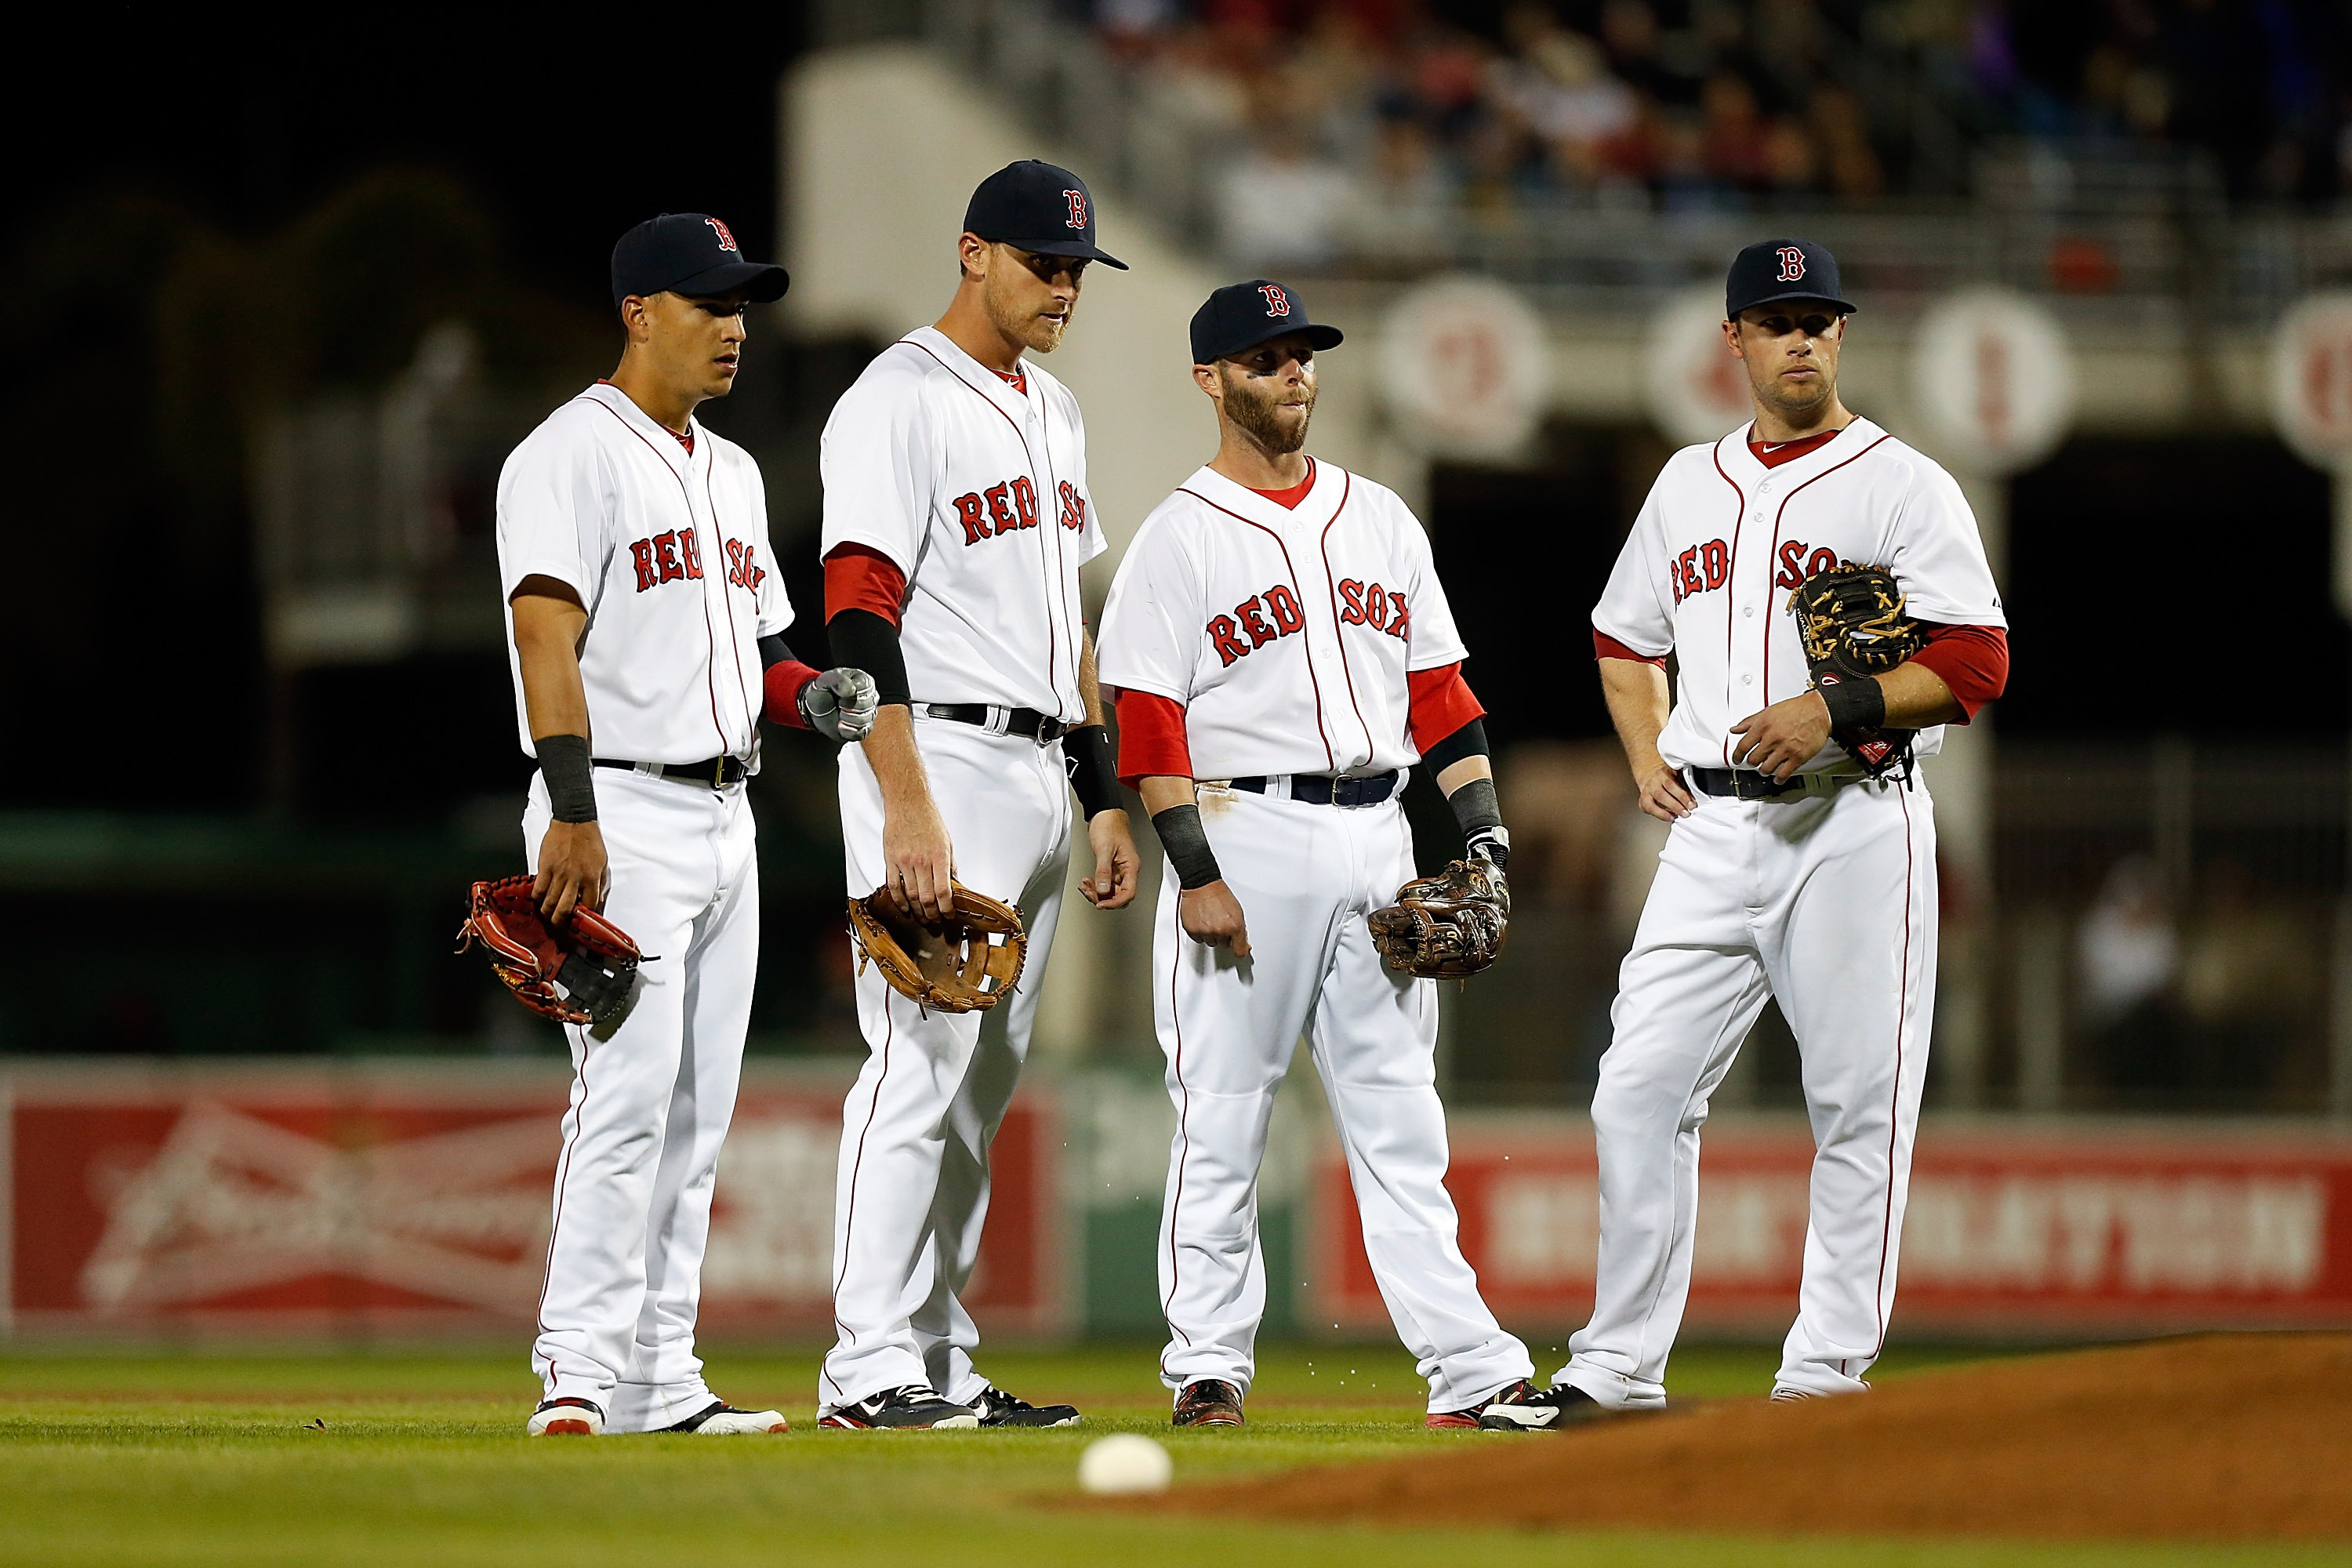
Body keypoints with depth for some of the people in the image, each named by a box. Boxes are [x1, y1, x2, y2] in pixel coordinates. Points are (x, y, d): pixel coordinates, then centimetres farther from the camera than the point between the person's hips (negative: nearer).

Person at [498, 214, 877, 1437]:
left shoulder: (731, 473, 20)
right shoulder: (575, 453, -8)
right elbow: (547, 634, -18)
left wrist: (812, 695, 2)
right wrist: (572, 813, -27)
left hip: (725, 819, 9)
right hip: (624, 816, -9)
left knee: (695, 1116, 8)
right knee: (627, 1097, -15)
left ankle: (661, 1382, 11)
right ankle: (577, 1379, -16)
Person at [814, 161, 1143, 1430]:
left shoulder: (1053, 413, 19)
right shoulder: (900, 401, -9)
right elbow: (857, 616, -17)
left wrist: (1105, 799, 18)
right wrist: (909, 809, -25)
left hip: (1041, 781, 9)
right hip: (940, 761, -9)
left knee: (982, 1085, 9)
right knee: (923, 1063, -13)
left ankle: (938, 1364, 12)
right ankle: (870, 1368, -13)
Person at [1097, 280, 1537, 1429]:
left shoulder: (1379, 518, 16)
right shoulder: (1180, 538, -2)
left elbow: (1436, 685, 16)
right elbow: (1149, 722, -7)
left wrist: (1483, 828, 6)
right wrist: (1196, 873, -15)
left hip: (1376, 837, 5)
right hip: (1247, 831, -5)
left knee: (1399, 1116, 4)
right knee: (1222, 1115, -3)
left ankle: (1470, 1367, 1)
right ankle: (1208, 1367, 3)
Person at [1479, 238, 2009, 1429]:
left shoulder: (1901, 485, -1)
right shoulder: (1689, 485, 16)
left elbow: (1976, 663, -9)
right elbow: (1625, 638, 29)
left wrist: (1835, 710, -19)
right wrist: (1647, 757, 13)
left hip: (1851, 826, -5)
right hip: (1710, 829, 5)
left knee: (1858, 1108, -4)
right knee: (1640, 1090, -2)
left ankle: (1827, 1377, 0)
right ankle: (1618, 1370, 3)